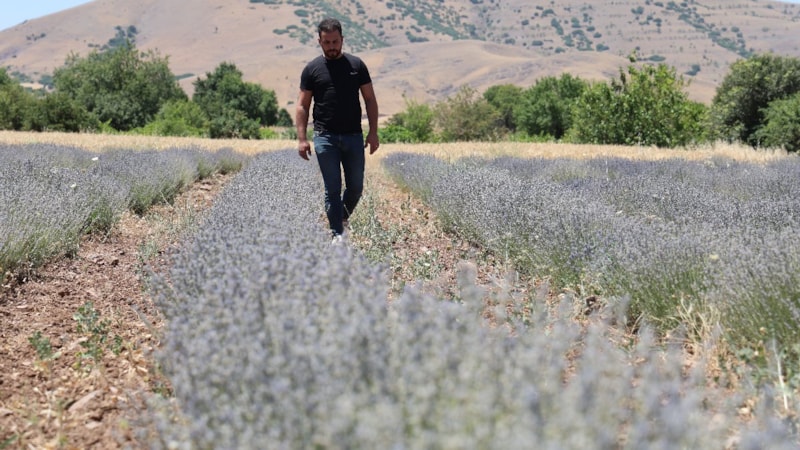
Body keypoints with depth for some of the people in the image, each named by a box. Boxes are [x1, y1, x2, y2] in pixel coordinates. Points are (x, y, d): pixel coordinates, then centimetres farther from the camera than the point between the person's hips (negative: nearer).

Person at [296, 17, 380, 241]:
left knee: (356, 187, 6)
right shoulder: (312, 69, 2)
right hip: (325, 138, -2)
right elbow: (302, 105, 3)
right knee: (332, 189, -1)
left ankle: (343, 217, 34)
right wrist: (301, 139, -6)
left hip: (354, 136, 2)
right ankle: (337, 234, 5)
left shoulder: (356, 65, 5)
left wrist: (373, 132, -3)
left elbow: (370, 100, 6)